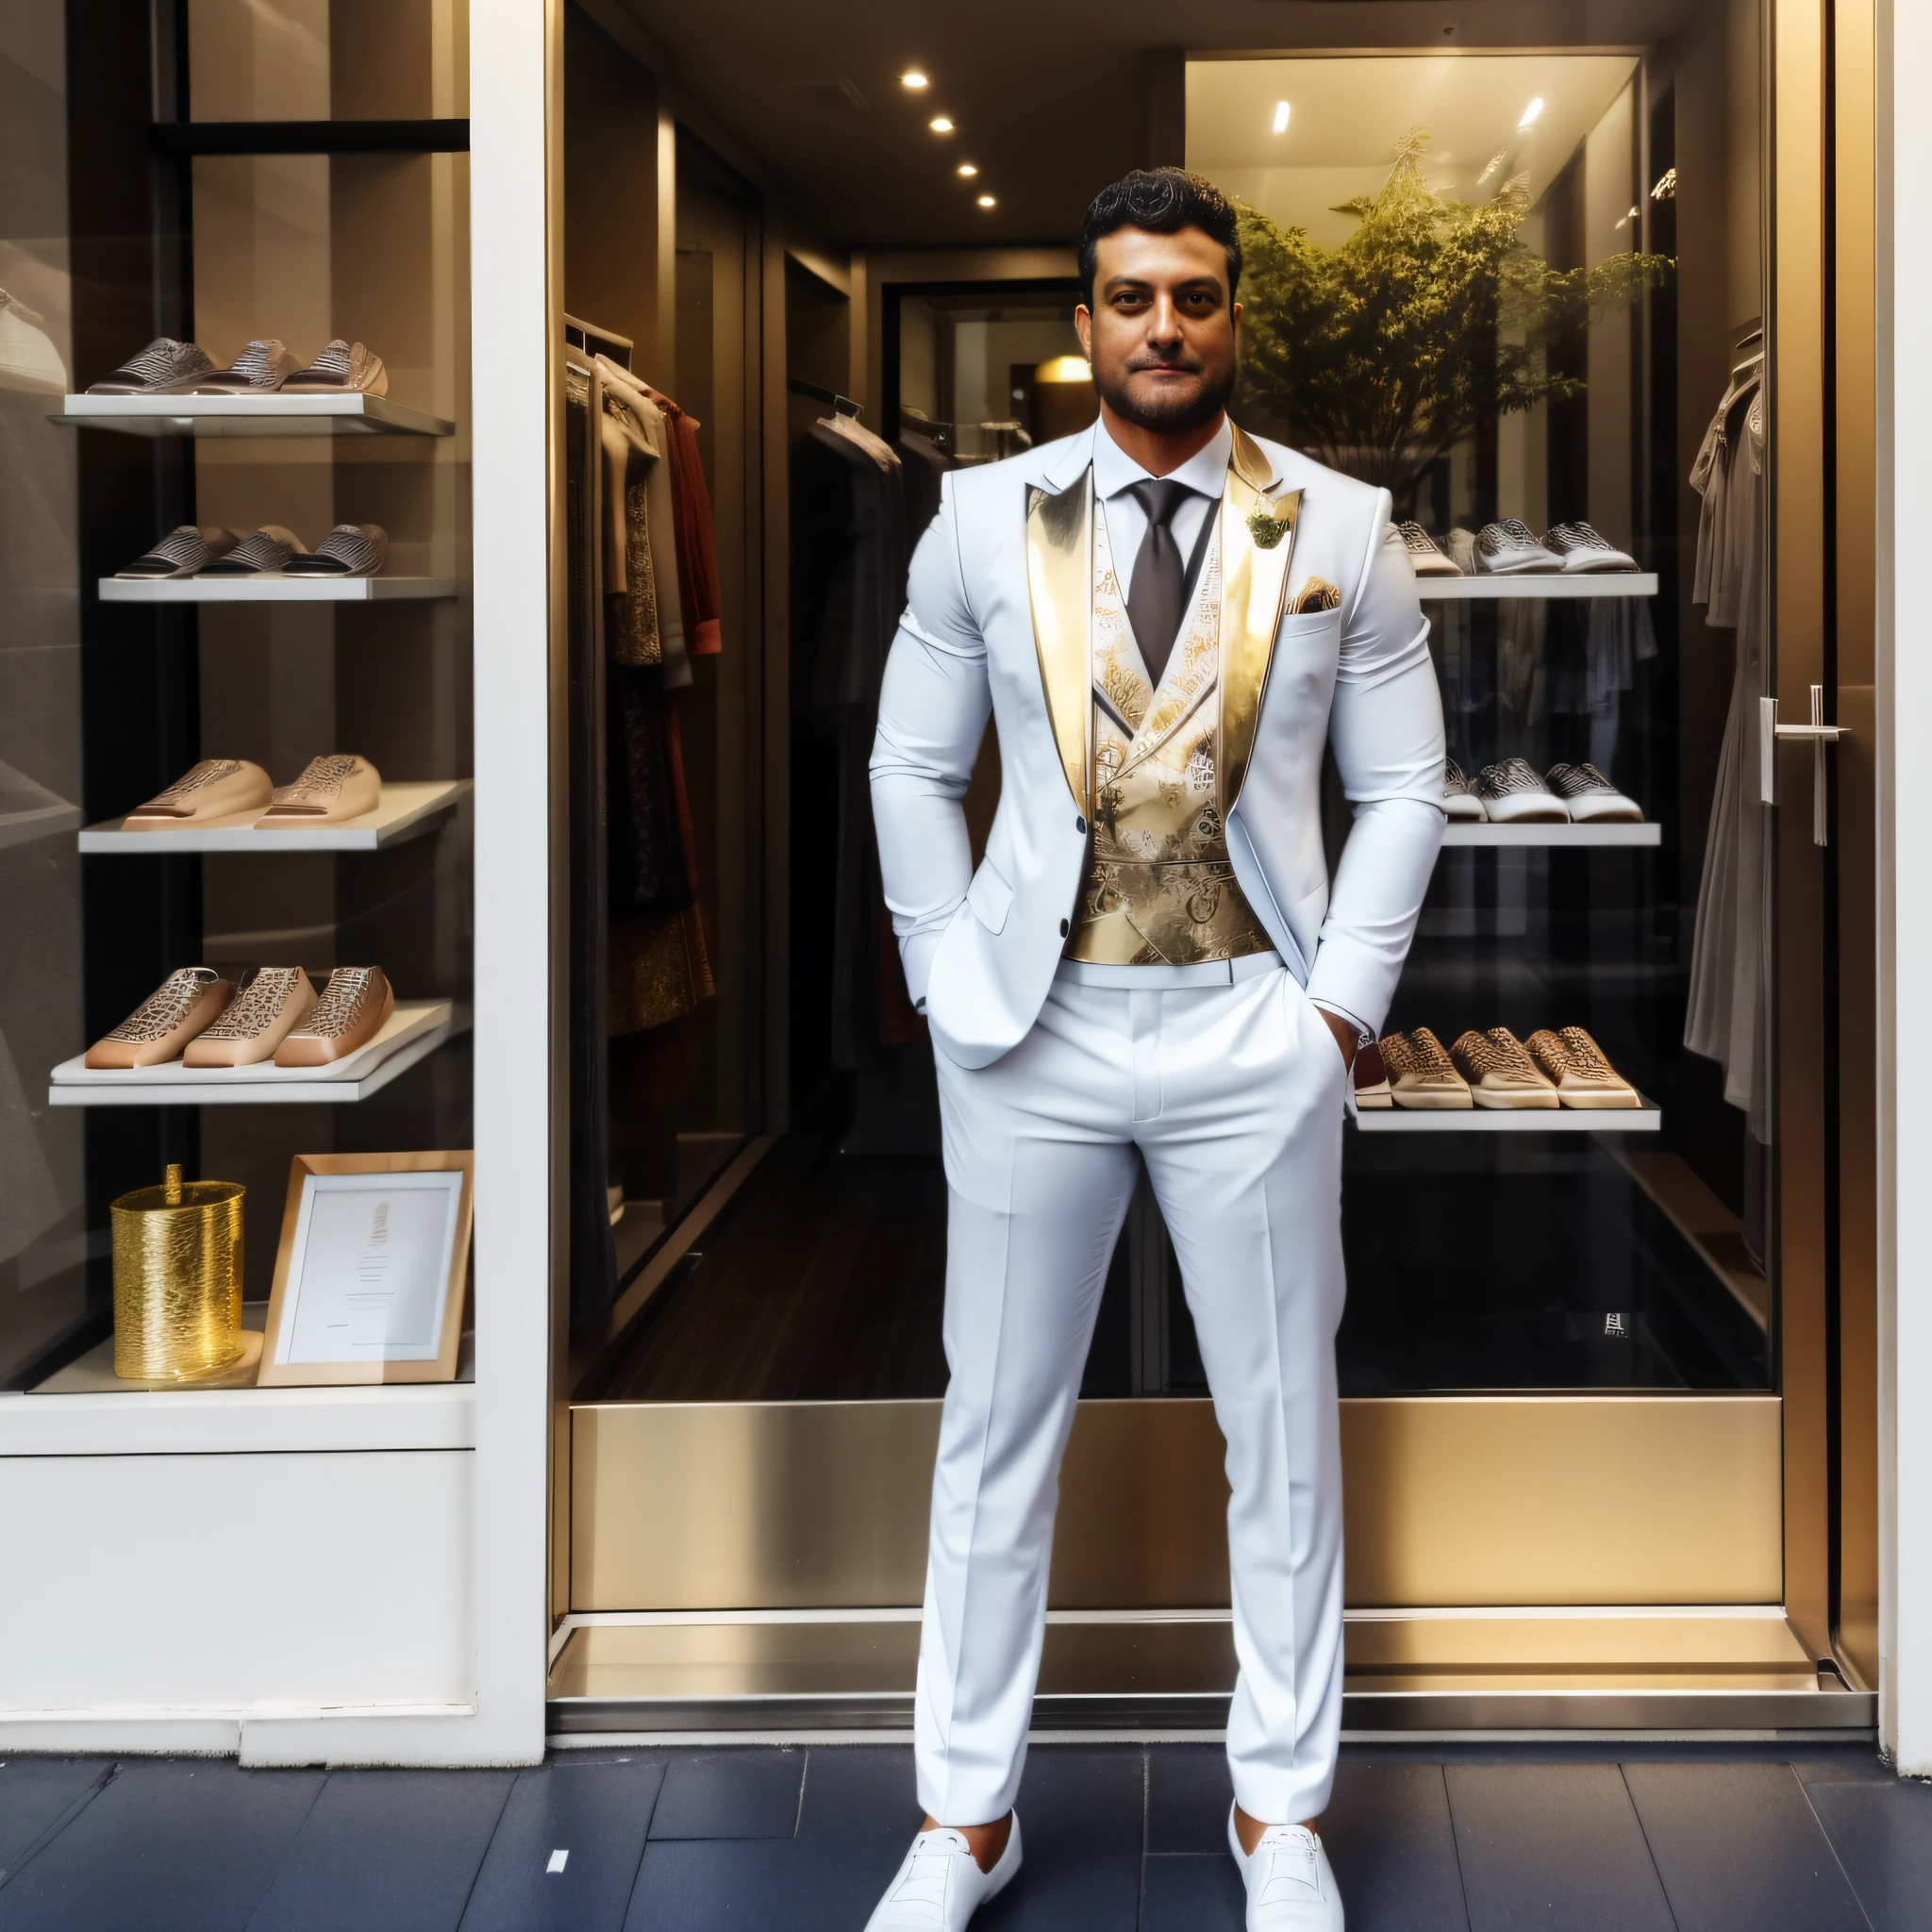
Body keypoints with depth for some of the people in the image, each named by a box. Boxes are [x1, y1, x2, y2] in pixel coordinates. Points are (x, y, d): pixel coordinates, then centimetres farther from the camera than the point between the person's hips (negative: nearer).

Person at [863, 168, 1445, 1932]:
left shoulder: (1341, 529, 2)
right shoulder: (984, 522, 2)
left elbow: (1401, 785, 4)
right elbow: (913, 770, 7)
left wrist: (1343, 996, -4)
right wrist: (951, 984, 1)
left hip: (1253, 1036, 0)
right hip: (1033, 1036, 0)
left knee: (1285, 1432, 9)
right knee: (998, 1429, 8)